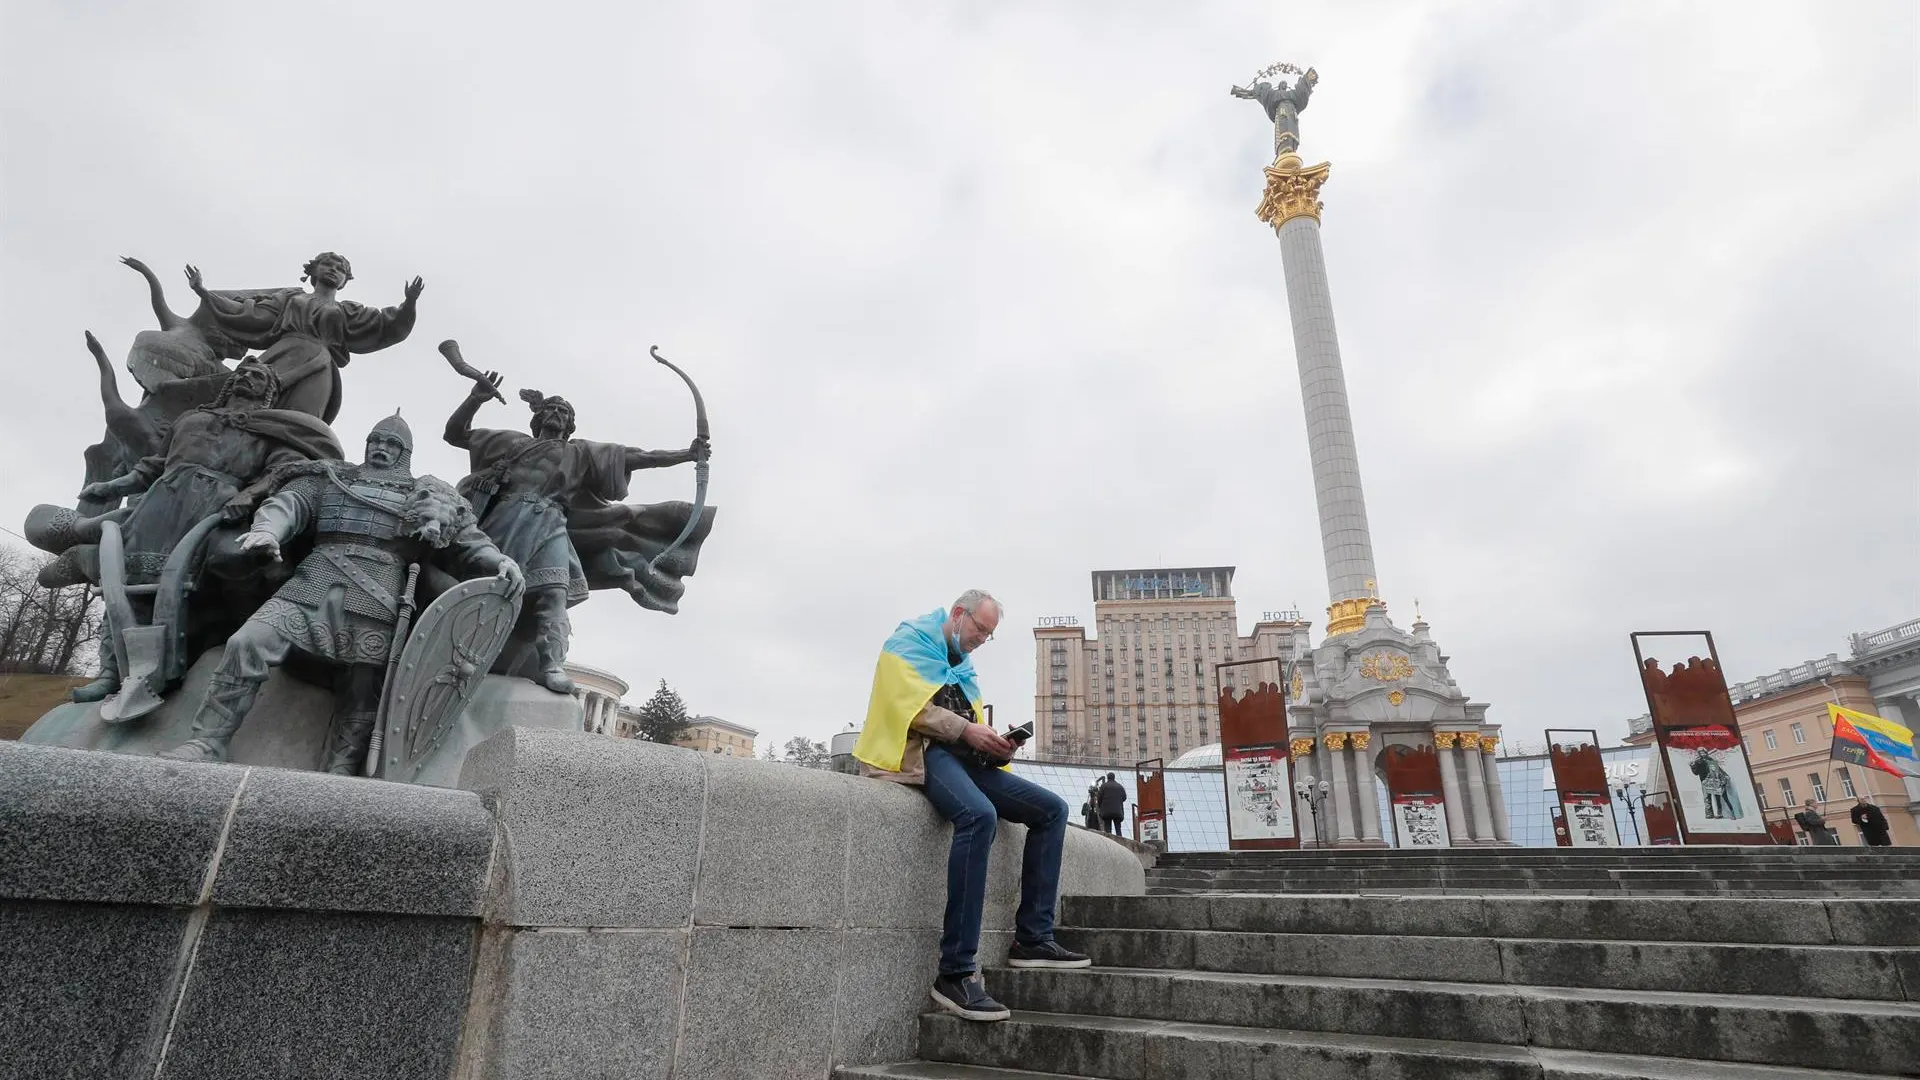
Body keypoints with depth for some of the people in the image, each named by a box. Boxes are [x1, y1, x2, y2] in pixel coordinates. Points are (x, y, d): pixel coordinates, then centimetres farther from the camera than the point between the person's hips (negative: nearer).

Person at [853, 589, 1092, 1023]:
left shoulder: (963, 668, 27)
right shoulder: (909, 642, 3)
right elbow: (909, 705, -12)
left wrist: (994, 744, 1)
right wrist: (967, 730, -17)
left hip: (962, 757, 9)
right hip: (920, 751, -9)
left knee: (1053, 810, -2)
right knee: (979, 815, -37)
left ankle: (1032, 939, -1)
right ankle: (956, 972, -35)